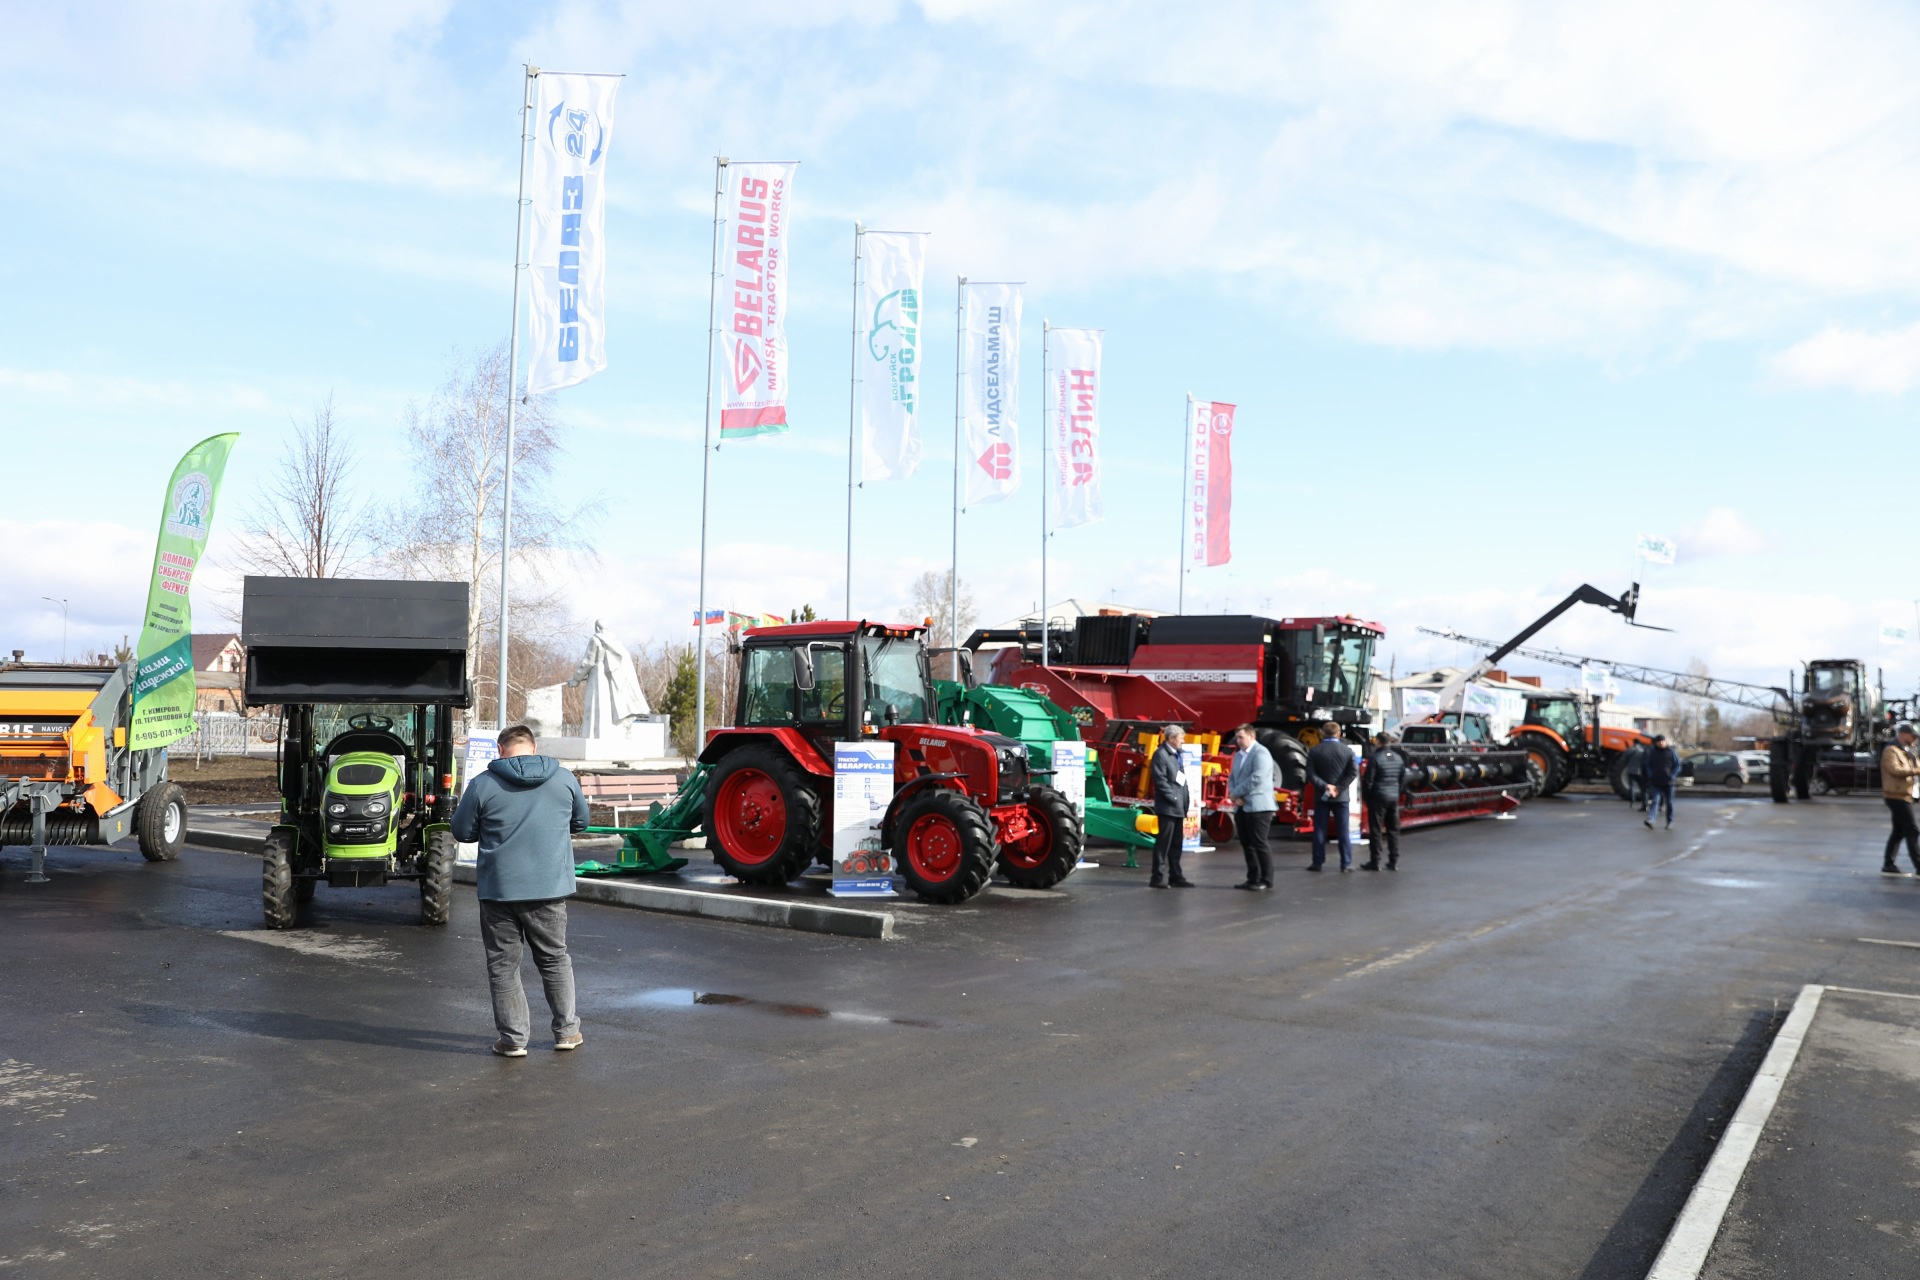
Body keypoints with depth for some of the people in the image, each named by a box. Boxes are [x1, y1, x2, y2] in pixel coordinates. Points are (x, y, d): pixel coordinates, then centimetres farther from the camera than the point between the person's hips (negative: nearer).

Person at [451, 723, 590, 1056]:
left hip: (499, 891, -2)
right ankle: (567, 1031, 23)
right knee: (555, 959, 17)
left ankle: (513, 1038, 11)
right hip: (550, 889, 2)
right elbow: (581, 822, 14)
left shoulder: (482, 784, -7)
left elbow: (462, 832, 1)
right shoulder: (564, 778, 0)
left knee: (503, 965, 9)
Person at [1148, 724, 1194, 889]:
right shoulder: (1161, 754, -10)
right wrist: (1174, 798, -18)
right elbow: (1161, 780, -16)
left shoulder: (1177, 754, 17)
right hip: (1167, 807, -9)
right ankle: (1158, 877, -2)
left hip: (1179, 807, 9)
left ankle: (1175, 876, 18)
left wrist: (1185, 799, 11)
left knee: (1176, 843, 12)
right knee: (1164, 842, -6)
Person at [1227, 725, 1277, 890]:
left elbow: (1256, 778, -21)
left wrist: (1236, 793, -14)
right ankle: (1253, 879, 17)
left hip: (1258, 806, -9)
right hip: (1241, 807, 9)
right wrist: (1234, 795, -5)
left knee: (1259, 844, -4)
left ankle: (1266, 880, 4)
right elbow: (1232, 778, 16)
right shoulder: (1238, 755, 17)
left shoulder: (1261, 753, -11)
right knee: (1247, 844, 10)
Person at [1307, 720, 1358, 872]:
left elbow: (1310, 774, -9)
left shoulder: (1314, 751, -1)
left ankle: (1318, 862, 7)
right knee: (1343, 831, 3)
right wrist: (1339, 788, -10)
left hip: (1321, 796, 0)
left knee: (1320, 830, 5)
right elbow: (1354, 772, -8)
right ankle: (1346, 864, 3)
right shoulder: (1347, 750, 0)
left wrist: (1325, 786, -12)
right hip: (1341, 797, 0)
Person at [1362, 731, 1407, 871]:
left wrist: (1365, 796, 0)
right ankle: (1394, 861, 13)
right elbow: (1403, 777, 11)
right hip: (1394, 797, 6)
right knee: (1393, 829, 11)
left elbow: (1369, 780, -12)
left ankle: (1375, 862, 1)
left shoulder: (1376, 758, -13)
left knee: (1376, 830, 0)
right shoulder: (1398, 758, 6)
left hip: (1378, 797, -6)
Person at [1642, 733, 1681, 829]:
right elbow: (1647, 765, 11)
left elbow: (1677, 766, 3)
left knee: (1669, 802, 9)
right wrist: (1650, 775, -4)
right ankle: (1650, 820, -24)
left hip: (1668, 782, 0)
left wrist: (1672, 776, -9)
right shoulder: (1651, 752, 4)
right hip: (1655, 783, 0)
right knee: (1654, 801, -12)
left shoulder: (1672, 752, 1)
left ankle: (1670, 821, 22)